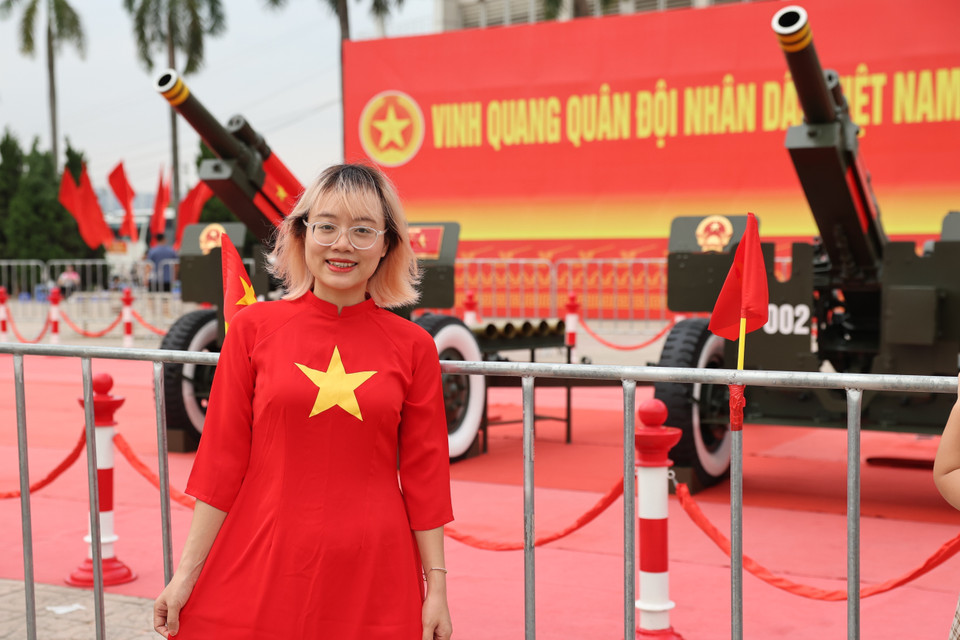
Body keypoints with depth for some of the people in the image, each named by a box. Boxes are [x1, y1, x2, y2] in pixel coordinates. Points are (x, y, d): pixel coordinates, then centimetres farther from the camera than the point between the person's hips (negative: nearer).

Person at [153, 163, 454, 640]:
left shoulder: (413, 347, -1)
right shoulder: (253, 328, -2)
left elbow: (425, 475, 3)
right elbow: (222, 459, 1)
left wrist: (436, 586, 3)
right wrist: (187, 572, 0)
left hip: (371, 580, 0)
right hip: (261, 568, 0)